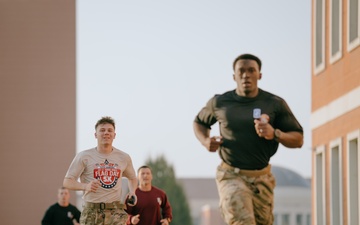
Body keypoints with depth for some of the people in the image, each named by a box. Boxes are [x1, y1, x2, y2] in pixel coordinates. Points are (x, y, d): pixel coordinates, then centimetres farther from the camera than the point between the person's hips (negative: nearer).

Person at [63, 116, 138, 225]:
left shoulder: (124, 158, 11)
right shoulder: (84, 156, 1)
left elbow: (132, 178, 30)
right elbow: (67, 181, -2)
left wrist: (132, 191, 8)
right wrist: (85, 186, -21)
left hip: (116, 212, 1)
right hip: (91, 212, -1)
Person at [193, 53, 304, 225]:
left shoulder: (275, 104, 1)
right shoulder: (220, 103, 2)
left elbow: (298, 139, 3)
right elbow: (199, 122, 22)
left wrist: (275, 134, -17)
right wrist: (205, 141, 0)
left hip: (261, 177, 2)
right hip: (231, 175, -2)